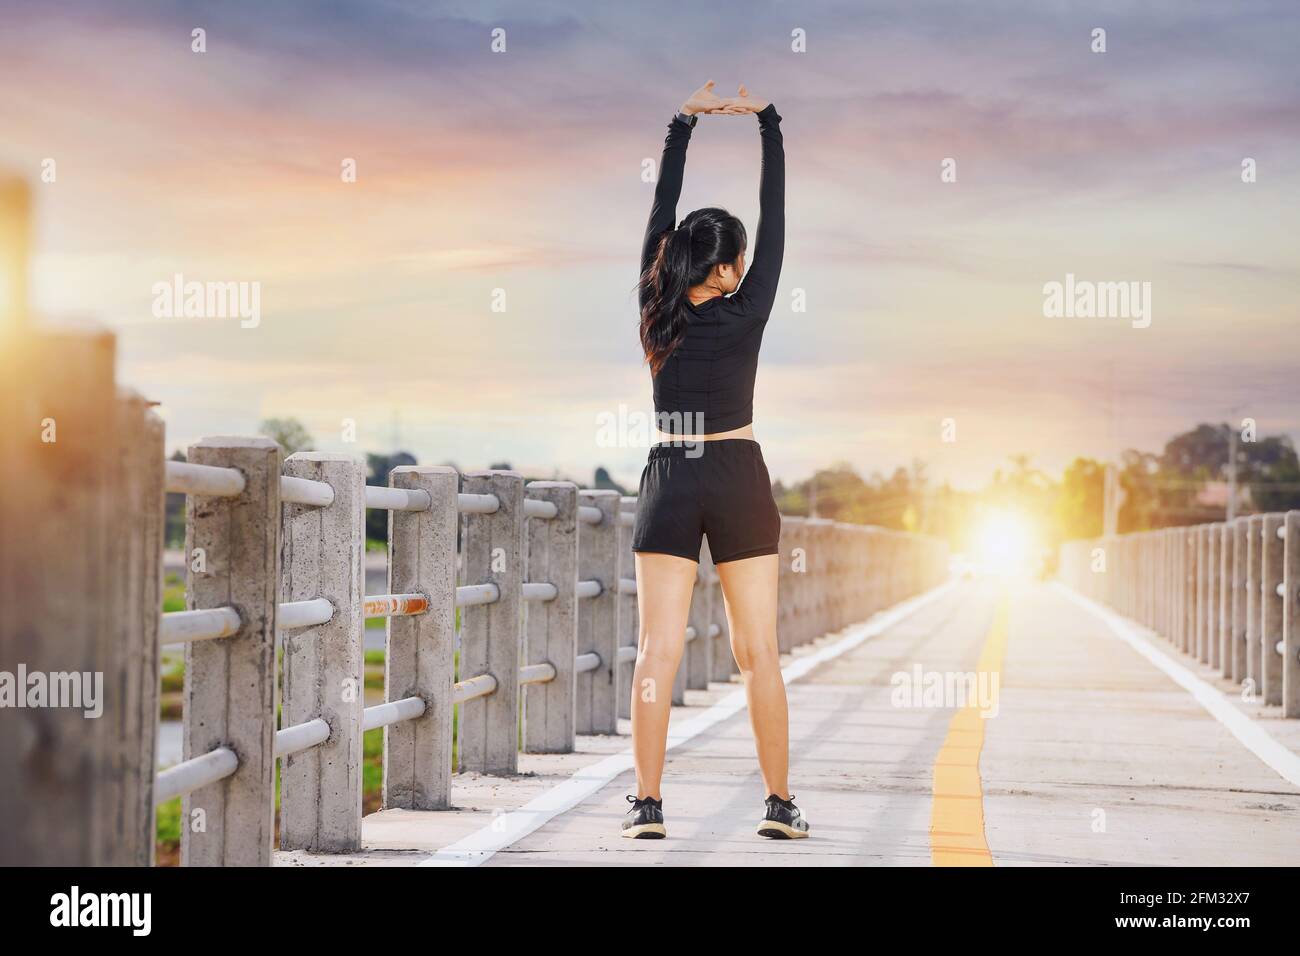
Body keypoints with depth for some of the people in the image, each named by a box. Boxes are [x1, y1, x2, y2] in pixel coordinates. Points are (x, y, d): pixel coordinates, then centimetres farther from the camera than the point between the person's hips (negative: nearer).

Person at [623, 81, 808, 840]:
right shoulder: (745, 315, -6)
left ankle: (648, 805, -5)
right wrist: (768, 125, 6)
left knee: (658, 650, -1)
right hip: (740, 481, -1)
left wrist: (683, 127, 12)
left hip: (670, 484, 2)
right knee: (759, 651, 3)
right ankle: (780, 803, 5)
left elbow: (661, 214, 7)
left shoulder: (657, 312, -1)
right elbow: (775, 222, 0)